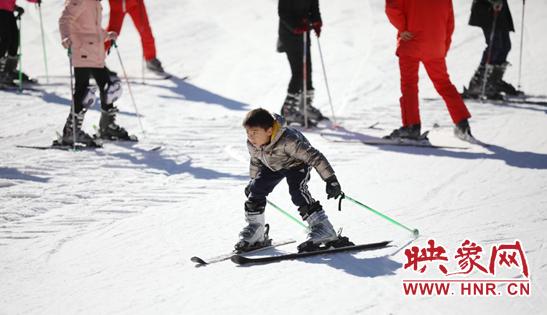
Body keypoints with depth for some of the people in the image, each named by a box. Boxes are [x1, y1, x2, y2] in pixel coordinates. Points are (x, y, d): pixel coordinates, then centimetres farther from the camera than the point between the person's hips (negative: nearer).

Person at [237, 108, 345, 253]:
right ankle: (255, 231, 12)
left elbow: (314, 156, -39)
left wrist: (331, 180, -38)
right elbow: (255, 161, 2)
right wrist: (253, 180, 15)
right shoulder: (252, 144, -23)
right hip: (272, 165, 6)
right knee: (256, 190, -6)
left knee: (297, 191, -26)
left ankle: (323, 228, -21)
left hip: (297, 163, -6)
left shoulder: (288, 140, -43)